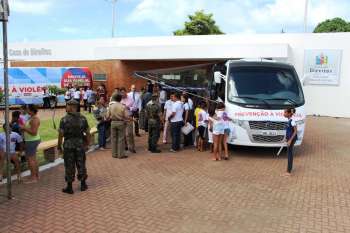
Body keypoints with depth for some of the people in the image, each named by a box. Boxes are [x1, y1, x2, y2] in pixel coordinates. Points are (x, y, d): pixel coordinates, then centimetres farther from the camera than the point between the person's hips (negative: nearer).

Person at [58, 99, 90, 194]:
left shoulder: (64, 119, -10)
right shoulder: (82, 118, -1)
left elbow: (61, 134, -11)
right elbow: (87, 132, 1)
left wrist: (59, 146, 0)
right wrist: (87, 143, 12)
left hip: (68, 144, -2)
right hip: (80, 143, 3)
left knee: (69, 166, 6)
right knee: (81, 164, 14)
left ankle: (69, 187, 14)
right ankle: (83, 184, 24)